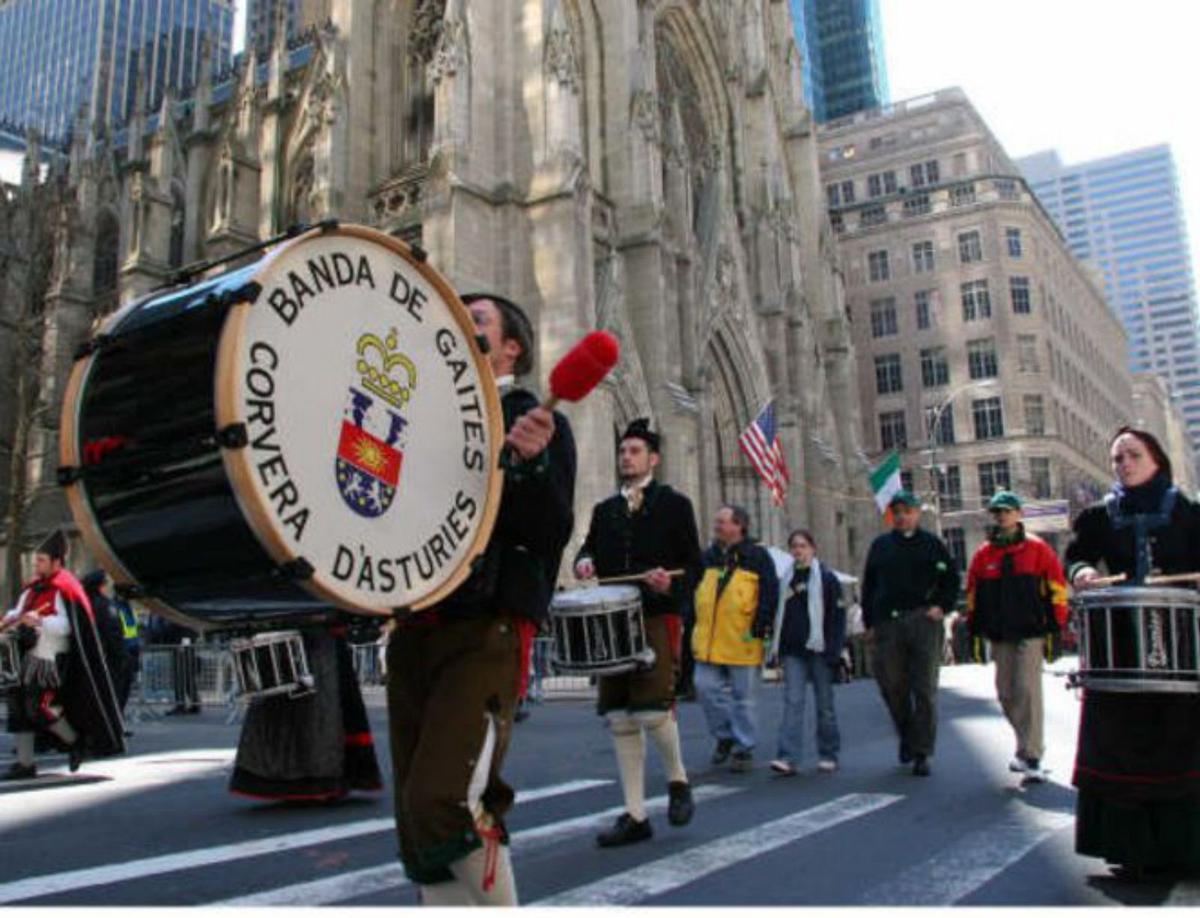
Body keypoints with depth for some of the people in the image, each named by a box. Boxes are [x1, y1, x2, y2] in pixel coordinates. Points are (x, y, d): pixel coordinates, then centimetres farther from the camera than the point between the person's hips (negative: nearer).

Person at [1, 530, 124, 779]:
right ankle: (25, 763, 12)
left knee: (39, 706, -13)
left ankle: (76, 741, 10)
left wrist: (39, 621, -32)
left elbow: (65, 626, -19)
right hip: (32, 658, 8)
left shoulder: (64, 589, -13)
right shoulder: (33, 588, 12)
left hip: (54, 661, -8)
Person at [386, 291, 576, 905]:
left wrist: (532, 461, -24)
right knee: (418, 823, 8)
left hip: (485, 635, -6)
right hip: (412, 632, 6)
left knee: (441, 798, -18)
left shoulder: (537, 423, 4)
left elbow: (553, 533, -8)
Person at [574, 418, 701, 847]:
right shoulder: (604, 510, 19)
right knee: (620, 719, 4)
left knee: (653, 709, -14)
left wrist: (670, 583, -18)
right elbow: (590, 549, 18)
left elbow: (693, 563, 3)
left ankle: (678, 780, 15)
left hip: (658, 618, -5)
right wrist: (583, 562, -6)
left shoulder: (674, 504, 6)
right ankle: (635, 815, 13)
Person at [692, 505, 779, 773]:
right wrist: (692, 625, 11)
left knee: (743, 697, 3)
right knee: (706, 687, -1)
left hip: (742, 642, -4)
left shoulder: (757, 557, -3)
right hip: (708, 641, 5)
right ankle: (725, 735, 20)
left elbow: (770, 595, -5)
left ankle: (744, 748, 16)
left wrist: (758, 629, -12)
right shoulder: (708, 557, 12)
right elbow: (693, 590, 18)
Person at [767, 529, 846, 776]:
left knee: (825, 704, 6)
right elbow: (779, 616, 19)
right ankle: (788, 758, -11)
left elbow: (837, 616, -4)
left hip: (818, 651, -3)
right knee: (792, 702, -6)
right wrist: (775, 648, 13)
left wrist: (834, 651, -11)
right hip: (793, 651, 4)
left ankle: (828, 755, 18)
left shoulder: (826, 578, 0)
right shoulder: (786, 580, 14)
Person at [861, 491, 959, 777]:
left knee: (925, 689, -2)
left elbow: (951, 578, 10)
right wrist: (870, 622, 9)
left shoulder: (931, 544, 7)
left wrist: (942, 606, -5)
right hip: (888, 624, 2)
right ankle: (906, 735, 28)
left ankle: (922, 754, 3)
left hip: (923, 622, -2)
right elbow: (868, 585, 15)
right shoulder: (880, 545, 14)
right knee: (892, 686, 4)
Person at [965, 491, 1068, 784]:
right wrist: (974, 628, 10)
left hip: (1031, 631, -4)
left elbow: (1056, 586, 0)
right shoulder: (983, 554, 9)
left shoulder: (1037, 548, 0)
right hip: (999, 635, 4)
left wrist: (1057, 626, -4)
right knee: (1006, 694, 8)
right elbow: (972, 592, 14)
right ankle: (1029, 745, 28)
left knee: (1027, 690, -11)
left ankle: (1031, 758, -7)